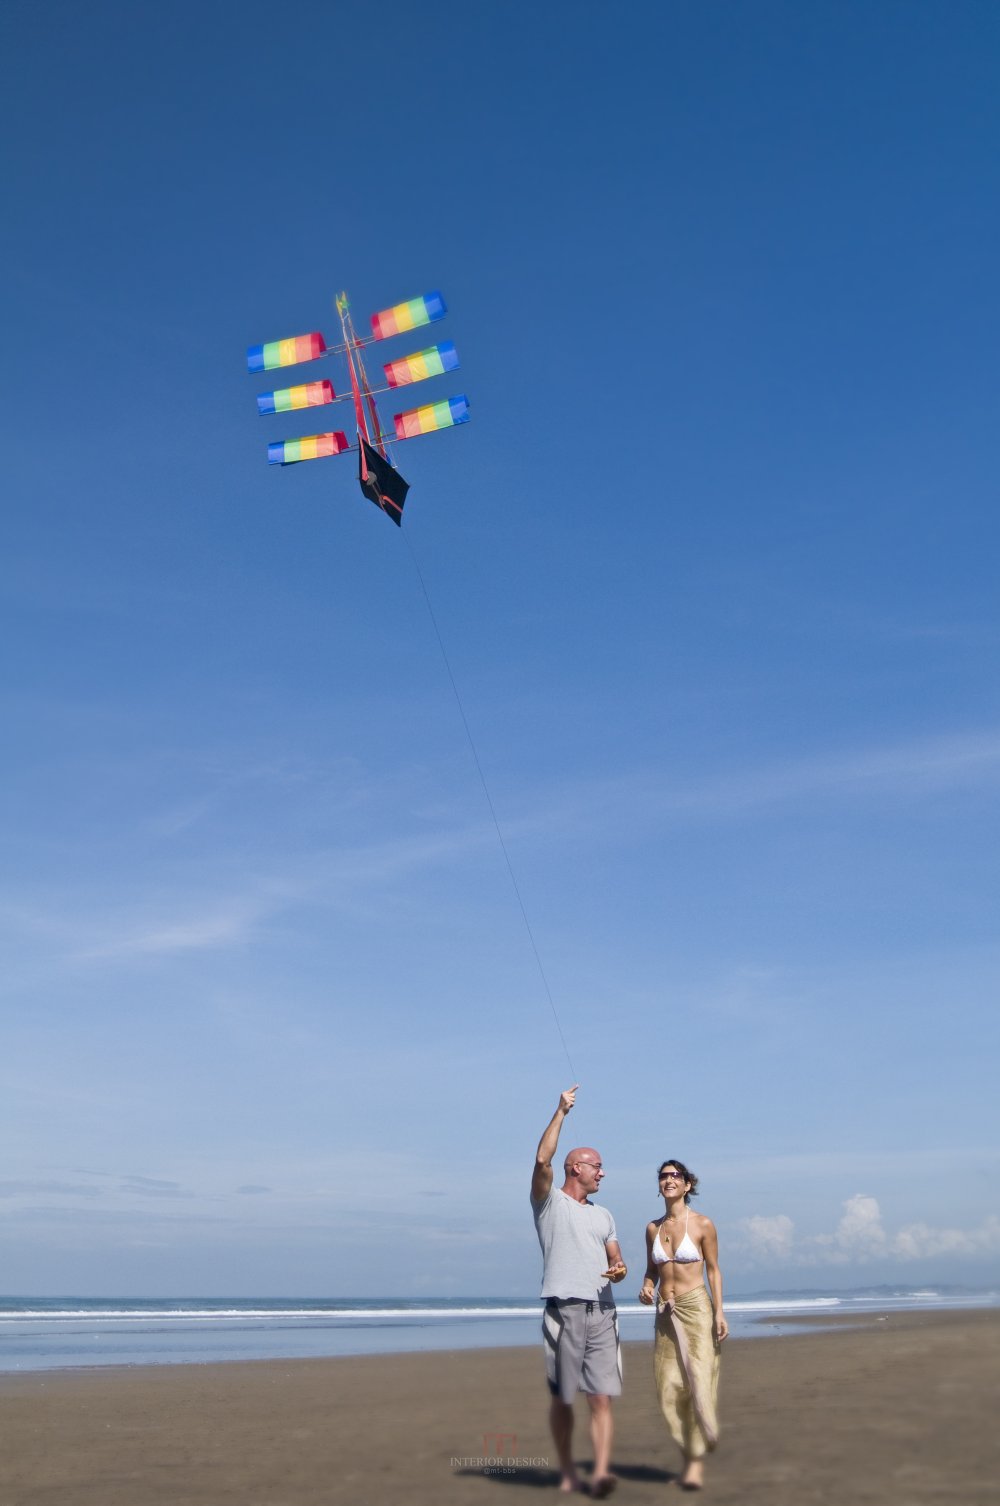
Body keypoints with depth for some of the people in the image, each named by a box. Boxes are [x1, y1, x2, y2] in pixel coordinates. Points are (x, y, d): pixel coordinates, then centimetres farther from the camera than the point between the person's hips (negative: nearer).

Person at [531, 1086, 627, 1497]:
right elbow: (542, 1160, -14)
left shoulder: (603, 1215, 23)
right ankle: (567, 1471, 19)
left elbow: (616, 1260, 20)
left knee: (602, 1399, -7)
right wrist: (561, 1112, -12)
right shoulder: (549, 1202, 4)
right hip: (564, 1311, -4)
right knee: (562, 1398, 4)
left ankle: (600, 1473, -13)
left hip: (603, 1312, 4)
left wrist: (619, 1271, -5)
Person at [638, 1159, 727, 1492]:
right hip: (666, 1314, 4)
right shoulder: (653, 1228, 7)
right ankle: (690, 1451, 20)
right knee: (670, 1389, 3)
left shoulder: (702, 1224, -4)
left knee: (699, 1383, -9)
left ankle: (697, 1461, -1)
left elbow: (713, 1269, -1)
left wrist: (719, 1312, -8)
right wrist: (646, 1288, -5)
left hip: (697, 1308, -4)